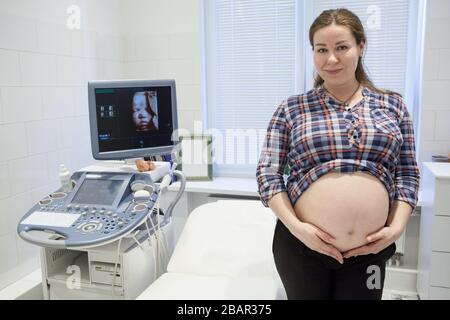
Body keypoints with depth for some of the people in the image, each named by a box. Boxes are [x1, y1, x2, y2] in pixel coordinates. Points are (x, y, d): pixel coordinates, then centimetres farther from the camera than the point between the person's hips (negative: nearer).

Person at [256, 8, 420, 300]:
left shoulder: (392, 105, 6)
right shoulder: (292, 109, 0)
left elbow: (408, 174, 8)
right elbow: (267, 174, -3)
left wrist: (397, 227, -4)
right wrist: (295, 226, -14)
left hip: (369, 249, 2)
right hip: (302, 246, -1)